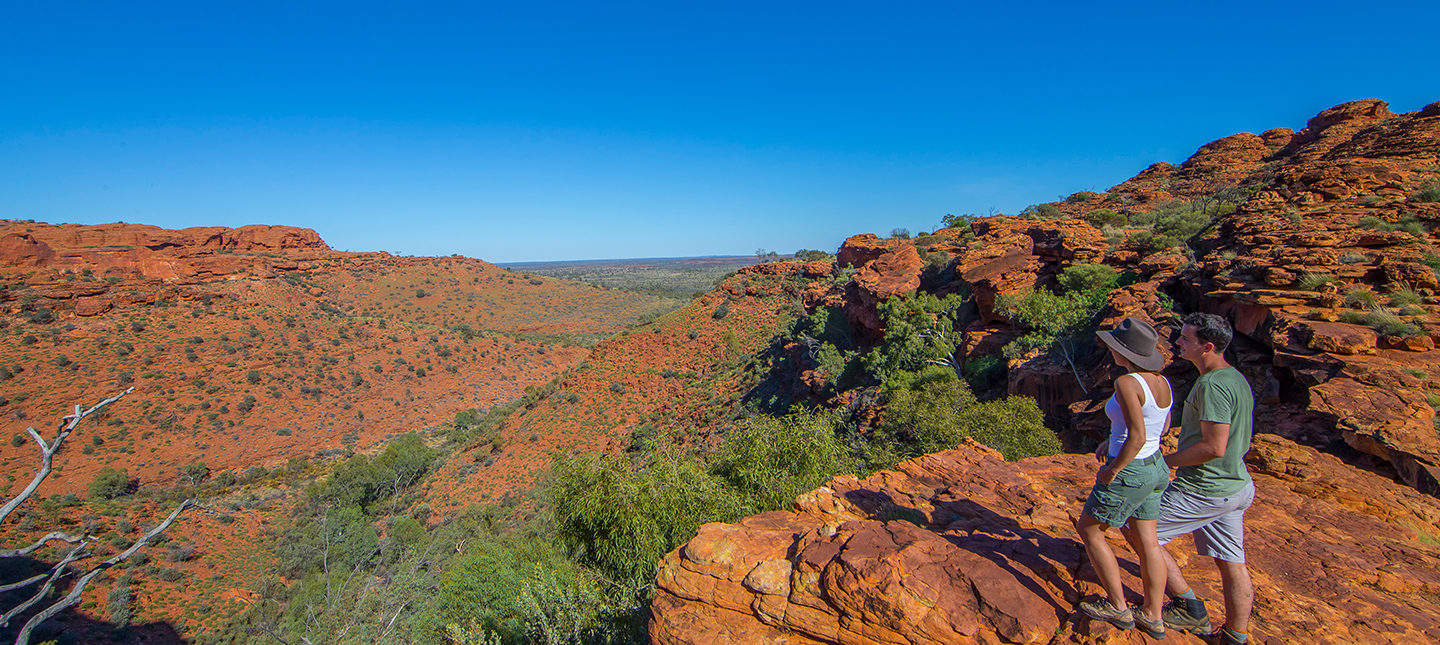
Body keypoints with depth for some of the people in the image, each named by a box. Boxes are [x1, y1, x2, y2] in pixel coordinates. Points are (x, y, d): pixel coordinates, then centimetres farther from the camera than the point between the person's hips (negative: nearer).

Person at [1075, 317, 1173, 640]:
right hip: (1156, 468, 8)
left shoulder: (1127, 383, -25)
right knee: (1145, 542, 18)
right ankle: (1153, 617, 30)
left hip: (1129, 472, -8)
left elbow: (1137, 437, -28)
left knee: (1088, 530, 11)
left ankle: (1118, 607, 20)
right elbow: (1162, 426, 16)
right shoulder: (1161, 382, 3)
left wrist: (1112, 469, -15)